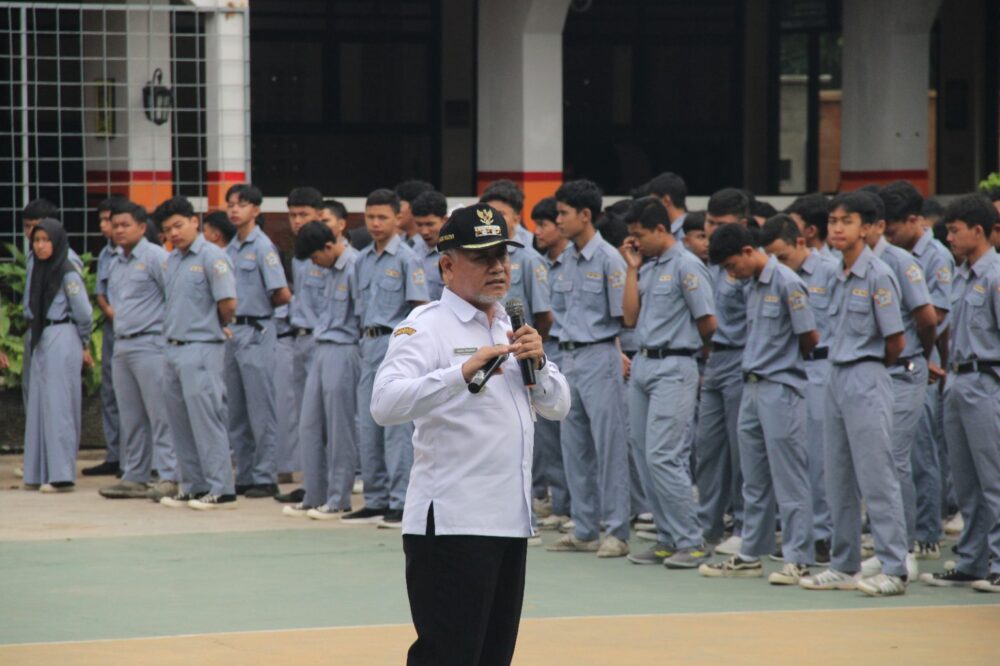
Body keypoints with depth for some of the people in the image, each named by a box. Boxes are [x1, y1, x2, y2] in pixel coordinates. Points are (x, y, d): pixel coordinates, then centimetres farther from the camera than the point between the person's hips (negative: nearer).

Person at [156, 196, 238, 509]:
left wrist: (220, 327, 1)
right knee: (180, 422, 11)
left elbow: (228, 303, -14)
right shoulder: (171, 261, 15)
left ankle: (221, 489, -6)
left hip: (201, 349, -9)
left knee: (206, 420, -9)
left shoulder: (212, 257, -10)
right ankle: (193, 486, 18)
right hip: (174, 348, 9)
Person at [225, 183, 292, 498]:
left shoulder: (262, 247, -9)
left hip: (256, 333, -8)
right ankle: (245, 475, 18)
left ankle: (265, 478, -1)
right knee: (236, 413, 11)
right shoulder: (231, 249, 13)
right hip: (233, 333, 8)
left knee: (260, 410, -5)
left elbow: (282, 294, -14)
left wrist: (260, 306, 2)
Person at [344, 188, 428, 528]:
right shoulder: (363, 259, 13)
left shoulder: (406, 259, -7)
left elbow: (420, 308, -10)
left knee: (397, 426, -8)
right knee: (368, 427, 8)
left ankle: (402, 503, -6)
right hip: (369, 344, 7)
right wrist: (365, 341, 15)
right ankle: (376, 501, 15)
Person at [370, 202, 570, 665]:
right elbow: (385, 405, -24)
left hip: (510, 522, 8)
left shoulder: (510, 329, 17)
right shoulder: (427, 328, -8)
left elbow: (557, 407, 16)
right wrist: (463, 372, -33)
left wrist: (537, 362, -3)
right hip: (451, 524, -8)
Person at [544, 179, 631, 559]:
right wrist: (566, 346, 8)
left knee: (609, 445, -5)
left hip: (600, 356, -8)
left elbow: (622, 316, -11)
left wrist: (620, 355, -12)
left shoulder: (608, 259, -11)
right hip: (569, 356, 8)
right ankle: (584, 530, 16)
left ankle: (616, 531, -2)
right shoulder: (566, 260, 12)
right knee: (574, 446, 10)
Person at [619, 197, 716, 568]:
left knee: (662, 456, -13)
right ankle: (667, 539, 15)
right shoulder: (648, 267, 14)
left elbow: (708, 322, -10)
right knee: (644, 455, 9)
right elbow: (630, 318, 9)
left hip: (673, 367, -9)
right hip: (642, 365, 9)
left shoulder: (686, 266, -11)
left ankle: (690, 542, -8)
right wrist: (632, 269, 7)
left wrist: (684, 345, 6)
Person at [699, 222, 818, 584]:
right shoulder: (755, 285, 14)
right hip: (753, 387, 9)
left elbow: (810, 338, -11)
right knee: (754, 480, 13)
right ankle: (750, 555, 19)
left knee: (788, 479, -6)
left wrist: (788, 363, 5)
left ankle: (798, 560, -4)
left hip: (781, 388, -9)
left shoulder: (786, 283, -13)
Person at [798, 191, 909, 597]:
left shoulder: (878, 277, -12)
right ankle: (845, 566, 19)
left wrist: (871, 368, 4)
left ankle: (894, 570, -6)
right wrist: (844, 369, 10)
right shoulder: (840, 278, 12)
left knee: (877, 479, -8)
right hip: (838, 378, 9)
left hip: (866, 380, -8)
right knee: (838, 480, 11)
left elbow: (895, 342, -10)